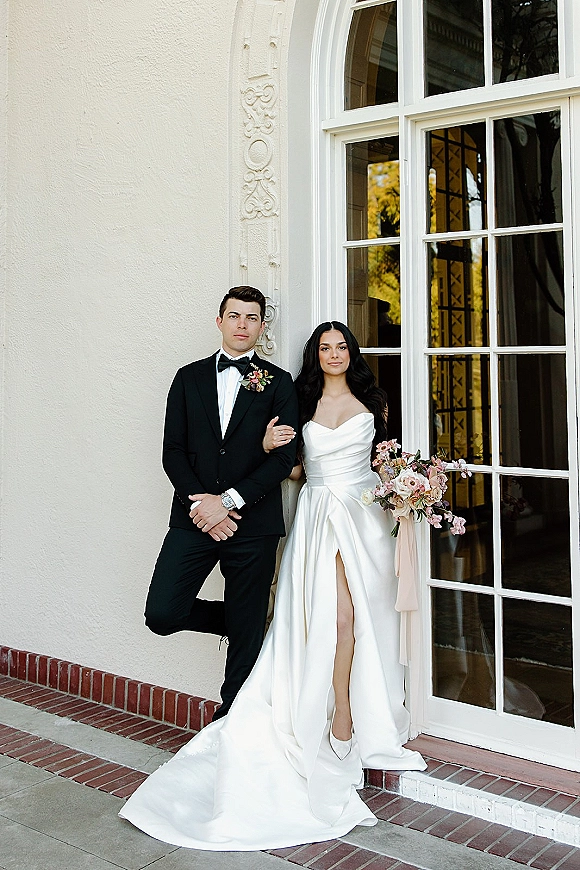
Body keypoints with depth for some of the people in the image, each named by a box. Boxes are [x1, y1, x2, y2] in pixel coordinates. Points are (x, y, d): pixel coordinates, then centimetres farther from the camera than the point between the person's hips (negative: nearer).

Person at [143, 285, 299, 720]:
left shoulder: (278, 383, 3)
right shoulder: (190, 377, 10)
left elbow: (284, 457, -5)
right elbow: (173, 451, 4)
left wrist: (228, 501, -14)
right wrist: (200, 504, -10)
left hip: (253, 523, -2)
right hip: (194, 518, 2)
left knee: (246, 637, 4)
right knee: (162, 614, -8)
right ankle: (231, 619, 21)